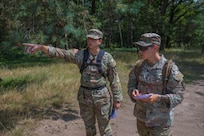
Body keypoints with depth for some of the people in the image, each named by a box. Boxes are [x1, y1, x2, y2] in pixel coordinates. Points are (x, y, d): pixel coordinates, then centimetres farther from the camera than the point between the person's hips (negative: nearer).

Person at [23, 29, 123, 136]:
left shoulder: (107, 58, -10)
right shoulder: (80, 55, -5)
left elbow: (114, 80, -4)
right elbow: (59, 53, -13)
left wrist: (117, 99, -1)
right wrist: (40, 47, -27)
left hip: (102, 96, -2)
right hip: (85, 96, 2)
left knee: (104, 127, 9)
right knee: (89, 127, 18)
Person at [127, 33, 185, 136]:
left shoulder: (170, 68, -17)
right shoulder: (139, 65, -3)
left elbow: (178, 96, -15)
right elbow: (131, 85, 5)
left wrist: (158, 98, -31)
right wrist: (133, 91, -18)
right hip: (141, 117, 5)